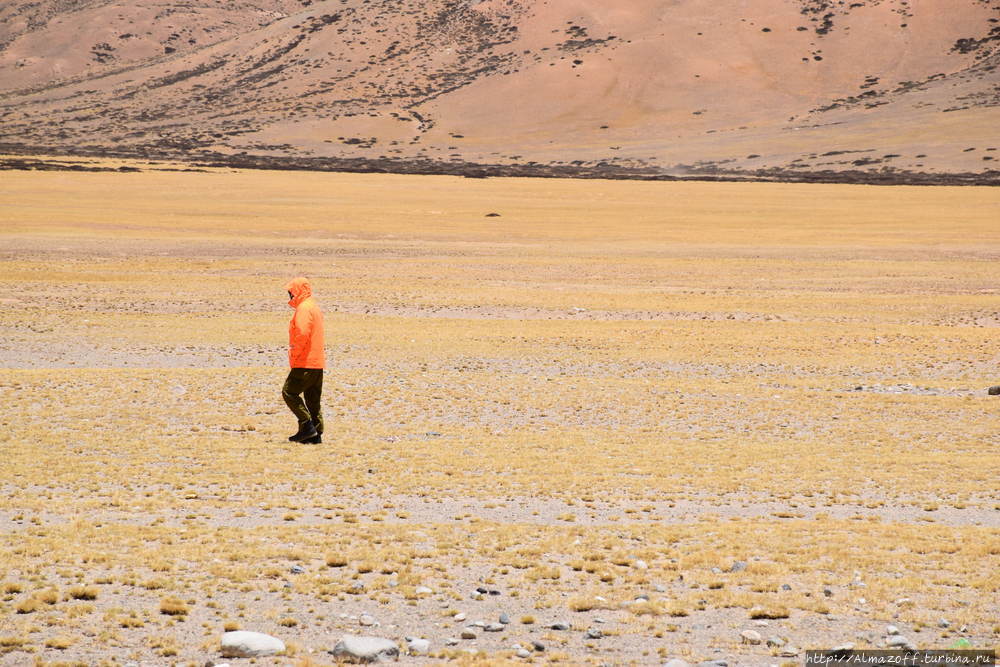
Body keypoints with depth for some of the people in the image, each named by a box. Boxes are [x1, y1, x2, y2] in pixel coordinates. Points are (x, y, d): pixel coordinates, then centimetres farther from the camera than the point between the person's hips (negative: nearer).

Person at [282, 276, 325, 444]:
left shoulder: (304, 308, -13)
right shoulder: (314, 307, 19)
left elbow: (303, 333, -26)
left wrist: (295, 354, -16)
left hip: (305, 363, -10)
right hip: (317, 362, 10)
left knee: (289, 392, -5)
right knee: (313, 399, 11)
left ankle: (307, 426, -10)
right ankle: (316, 434, 11)